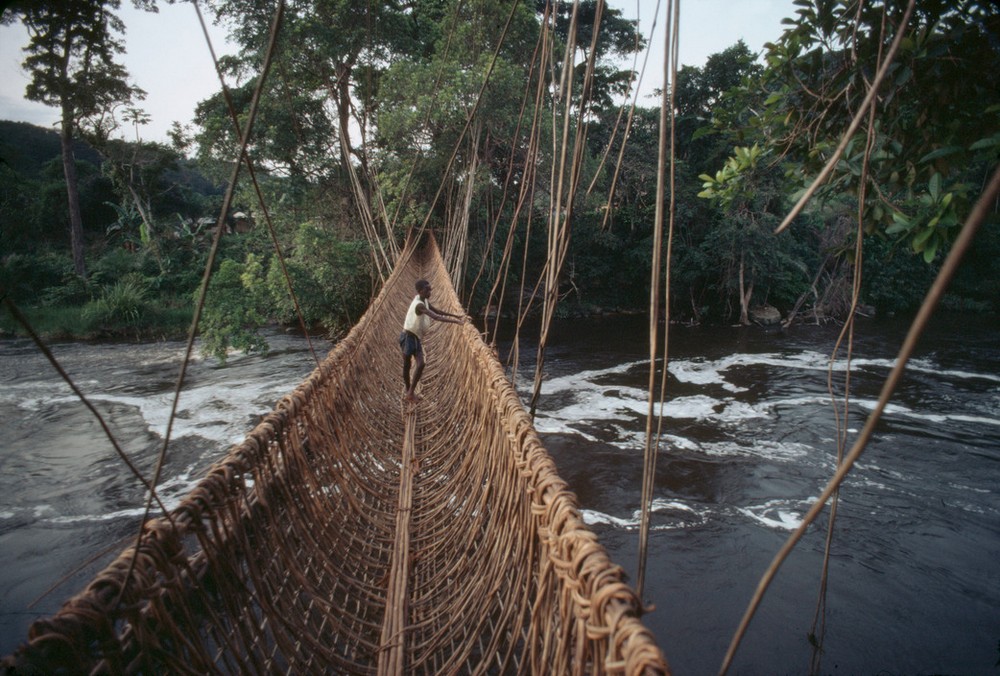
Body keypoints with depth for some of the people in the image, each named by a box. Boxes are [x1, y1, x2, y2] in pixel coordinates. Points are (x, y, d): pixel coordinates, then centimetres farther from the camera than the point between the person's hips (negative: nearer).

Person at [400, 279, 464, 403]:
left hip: (417, 337, 9)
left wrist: (456, 316, 14)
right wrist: (456, 321, -35)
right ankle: (409, 393, 8)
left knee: (420, 364, 3)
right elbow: (436, 317, -33)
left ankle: (410, 393, 12)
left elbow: (437, 311, 19)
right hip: (408, 337, -9)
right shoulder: (419, 305, -25)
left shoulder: (425, 301, 5)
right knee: (407, 365, -1)